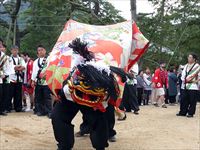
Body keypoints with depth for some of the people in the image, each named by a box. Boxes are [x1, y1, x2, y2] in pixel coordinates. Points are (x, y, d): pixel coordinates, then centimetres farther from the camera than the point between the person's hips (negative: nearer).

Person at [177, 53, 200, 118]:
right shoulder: (186, 66, 15)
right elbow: (183, 73, 19)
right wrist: (183, 79, 4)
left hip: (193, 86, -6)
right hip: (184, 86, 6)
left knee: (192, 101, -2)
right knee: (183, 99, 8)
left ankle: (190, 113, 7)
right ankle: (182, 112, 16)